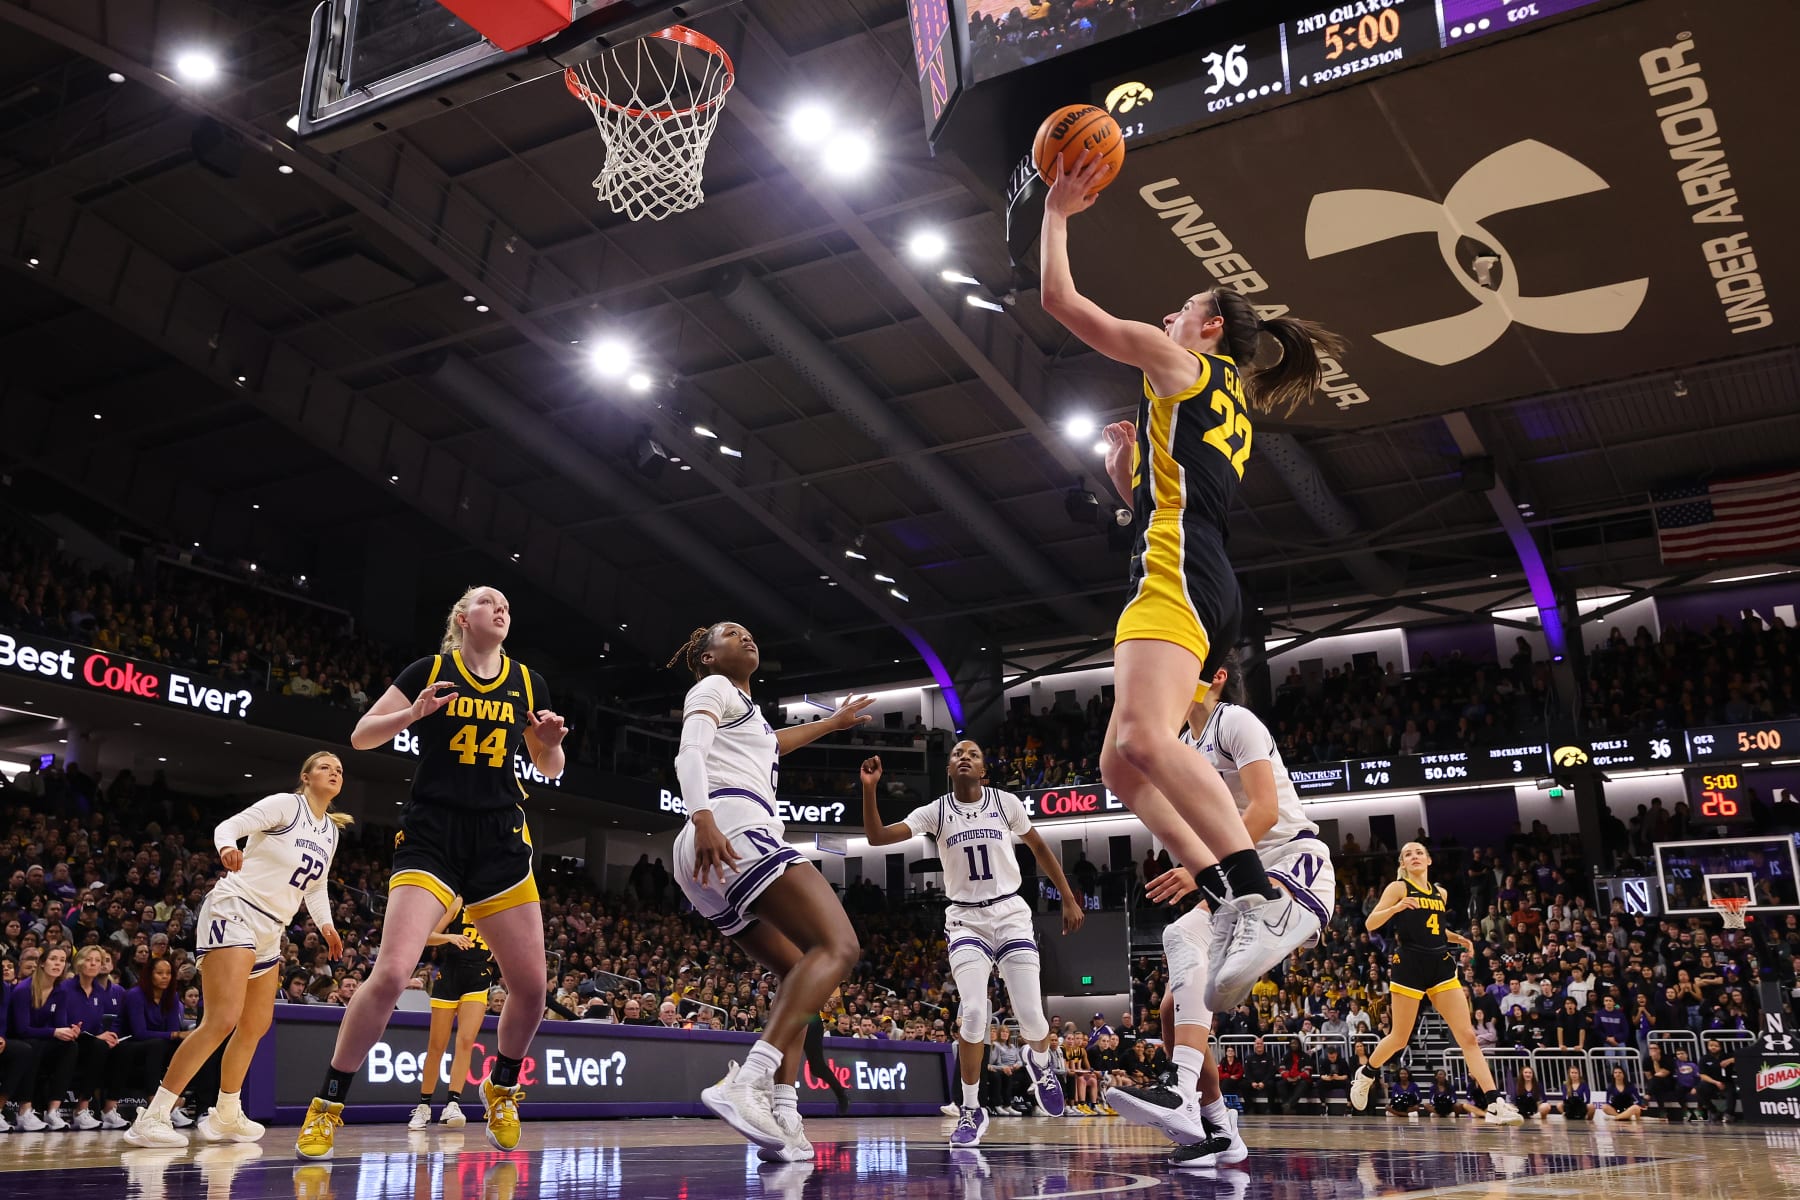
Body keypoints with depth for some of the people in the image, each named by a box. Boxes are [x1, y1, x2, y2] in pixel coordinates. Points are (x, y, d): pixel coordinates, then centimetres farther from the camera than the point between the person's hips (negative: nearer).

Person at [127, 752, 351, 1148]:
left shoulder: (331, 830, 14)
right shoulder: (285, 804, -7)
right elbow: (229, 825, -17)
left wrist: (325, 923, 13)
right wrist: (227, 846, -38)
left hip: (270, 930, 9)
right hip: (234, 911, -9)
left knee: (256, 1025, 14)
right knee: (222, 1019, -20)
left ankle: (225, 1117, 28)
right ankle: (151, 1118, -15)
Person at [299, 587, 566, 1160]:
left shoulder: (528, 682, 9)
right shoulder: (430, 670, 1)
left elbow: (549, 769, 17)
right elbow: (361, 736, 3)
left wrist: (550, 742, -5)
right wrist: (415, 713, -15)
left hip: (501, 841, 4)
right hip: (431, 837, -3)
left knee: (531, 985, 0)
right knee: (392, 972, -19)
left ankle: (501, 1088, 28)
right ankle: (327, 1105, 1)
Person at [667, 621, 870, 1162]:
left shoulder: (746, 708, 36)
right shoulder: (713, 686, 9)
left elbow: (771, 742, 59)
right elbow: (689, 755, -10)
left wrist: (834, 722, 70)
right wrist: (703, 819, -27)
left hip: (709, 864, 10)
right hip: (736, 831, -10)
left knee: (800, 973, 13)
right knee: (838, 946, -21)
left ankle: (782, 1116, -3)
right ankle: (746, 1082, -38)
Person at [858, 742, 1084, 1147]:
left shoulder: (1006, 803, -2)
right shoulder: (935, 812, -3)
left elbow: (1039, 847, 11)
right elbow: (877, 836, -13)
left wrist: (1069, 898, 10)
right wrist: (870, 789, -27)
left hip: (1011, 913, 1)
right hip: (966, 920, 0)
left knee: (1031, 1017, -6)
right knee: (974, 1013, -19)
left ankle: (1038, 1060, 33)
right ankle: (971, 1111, 1)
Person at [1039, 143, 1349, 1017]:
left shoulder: (1183, 361, 7)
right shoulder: (1229, 408, 31)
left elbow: (1060, 300, 7)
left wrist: (1058, 212, 19)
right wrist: (1126, 456, 31)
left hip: (1179, 578, -10)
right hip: (1203, 592, 10)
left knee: (1143, 739, -29)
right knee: (1121, 764, 6)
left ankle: (1258, 894, -34)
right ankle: (1226, 896, -1)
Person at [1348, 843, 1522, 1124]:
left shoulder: (1441, 893, 14)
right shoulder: (1398, 888, -1)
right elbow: (1370, 924, -8)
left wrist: (1457, 938, 11)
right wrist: (1395, 908, -25)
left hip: (1441, 965, 4)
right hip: (1410, 965, -4)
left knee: (1468, 1036, -6)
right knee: (1400, 1039, 5)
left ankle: (1494, 1103, -10)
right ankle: (1365, 1074, 31)